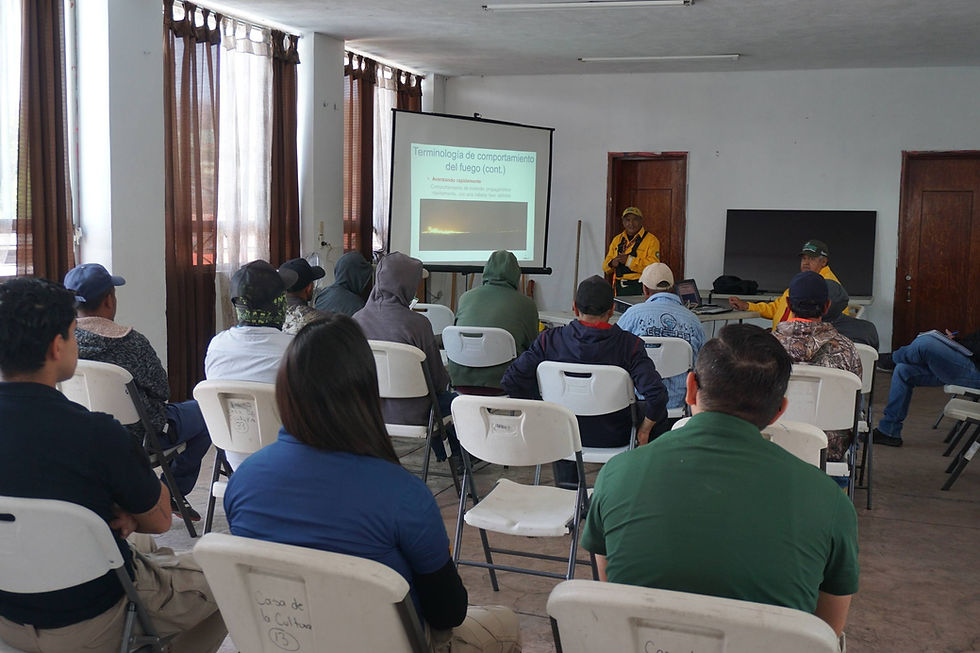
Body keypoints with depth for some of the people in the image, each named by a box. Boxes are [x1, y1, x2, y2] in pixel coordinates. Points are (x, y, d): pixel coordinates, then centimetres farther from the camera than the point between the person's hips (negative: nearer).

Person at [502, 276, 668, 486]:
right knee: (658, 414, 27)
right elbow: (656, 395, -27)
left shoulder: (550, 340, -14)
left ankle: (566, 491, 50)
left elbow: (511, 382, -13)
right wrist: (643, 432, -9)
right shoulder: (628, 344, -19)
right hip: (613, 437, -2)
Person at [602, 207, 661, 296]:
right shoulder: (617, 240, 16)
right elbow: (605, 267, 16)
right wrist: (612, 263, -7)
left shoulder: (651, 240, -2)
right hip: (620, 288, 5)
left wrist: (629, 260, -20)